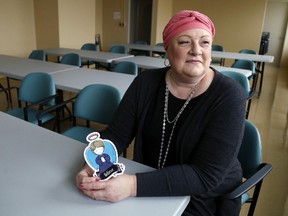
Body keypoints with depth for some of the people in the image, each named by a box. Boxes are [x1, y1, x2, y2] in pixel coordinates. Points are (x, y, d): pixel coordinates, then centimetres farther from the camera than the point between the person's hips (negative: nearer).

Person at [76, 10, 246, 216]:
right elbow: (116, 134, -4)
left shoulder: (228, 96, -19)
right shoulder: (146, 82, -7)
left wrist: (134, 185, -34)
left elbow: (205, 176, -25)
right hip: (149, 186, 4)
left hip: (204, 199, -3)